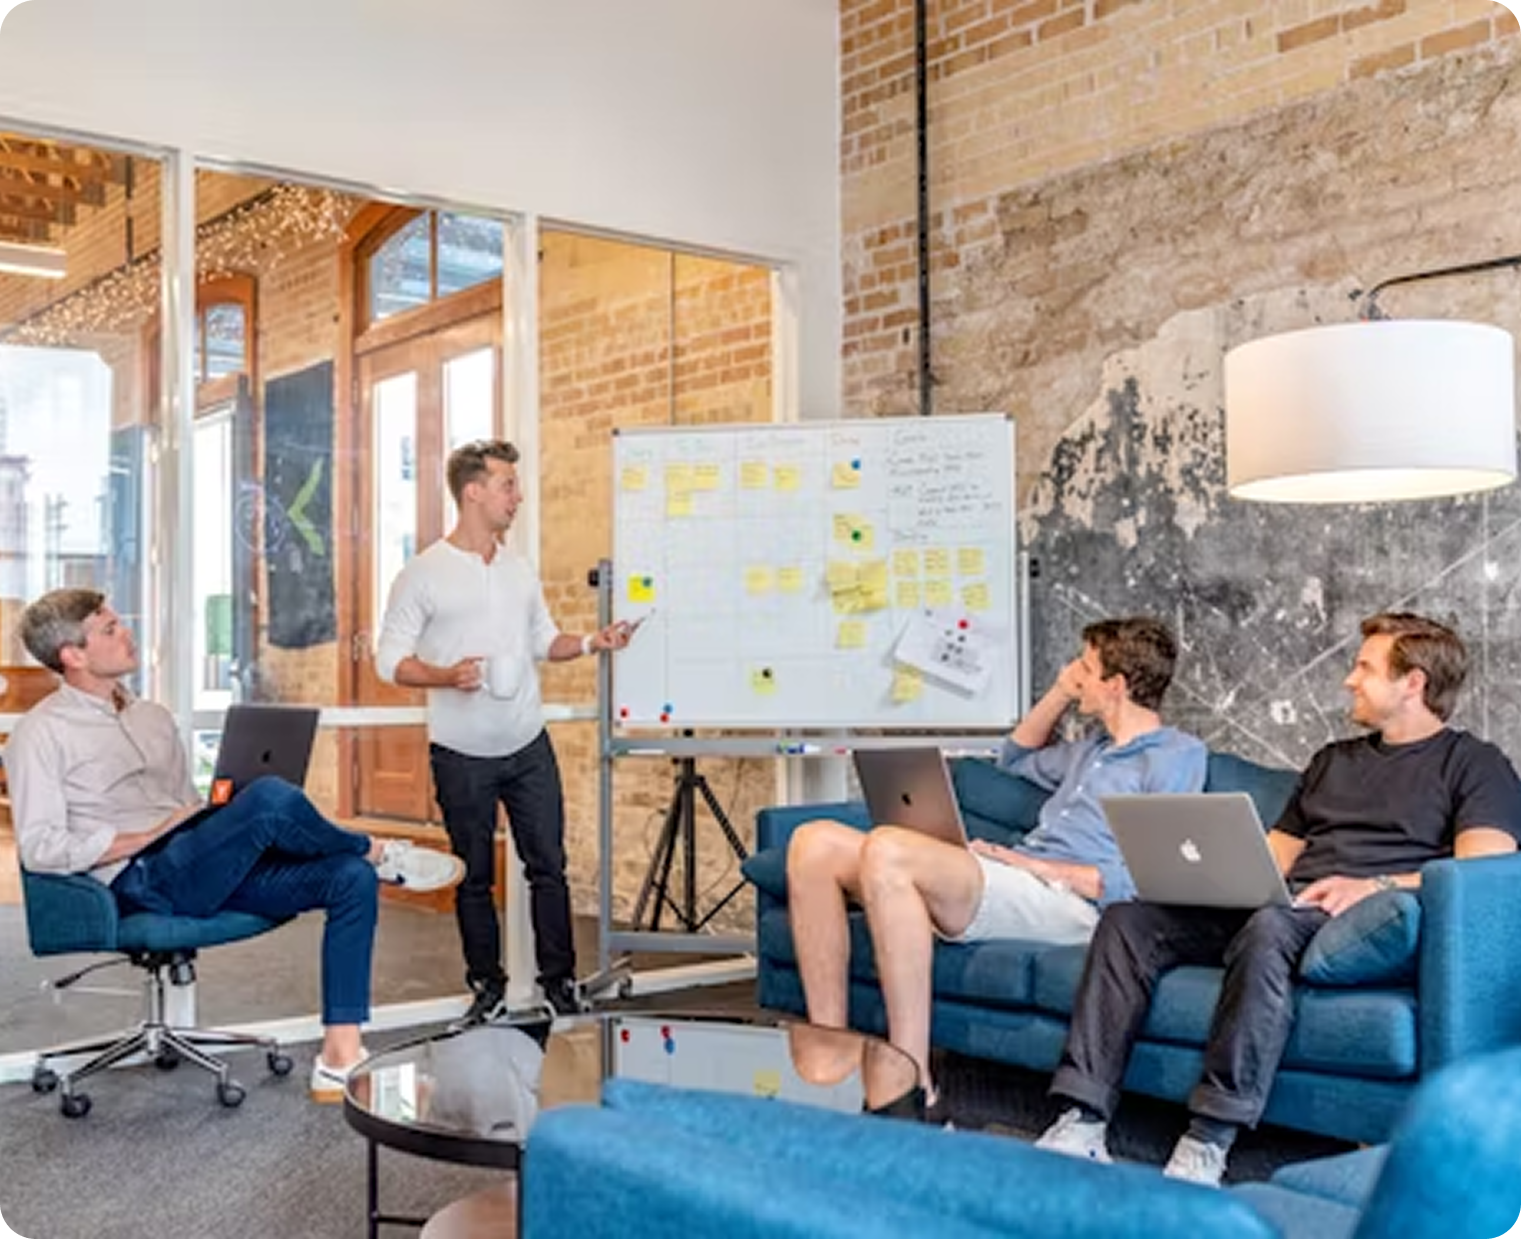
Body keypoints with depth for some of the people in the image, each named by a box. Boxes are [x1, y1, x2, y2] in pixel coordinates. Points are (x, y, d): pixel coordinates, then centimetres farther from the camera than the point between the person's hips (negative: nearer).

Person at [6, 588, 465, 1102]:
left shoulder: (153, 716, 22)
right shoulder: (41, 734, 0)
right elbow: (39, 848, -11)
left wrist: (226, 823, 4)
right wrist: (148, 837, -13)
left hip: (211, 871, 8)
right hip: (143, 881, -8)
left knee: (352, 877, -15)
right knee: (269, 797, -32)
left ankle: (339, 1060, -18)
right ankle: (380, 853, -2)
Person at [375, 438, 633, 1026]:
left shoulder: (520, 570, 8)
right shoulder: (423, 574, -7)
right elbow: (390, 658, -8)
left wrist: (590, 643, -1)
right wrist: (447, 677, -24)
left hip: (528, 746, 4)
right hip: (462, 756, -4)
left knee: (548, 864, 5)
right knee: (474, 875, 9)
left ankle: (559, 978, 18)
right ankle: (488, 985, 23)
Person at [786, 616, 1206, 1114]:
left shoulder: (1177, 756, 2)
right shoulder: (1096, 748, 29)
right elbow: (1016, 758, 48)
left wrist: (1034, 865, -11)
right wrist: (1061, 691, 32)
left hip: (1067, 901, -9)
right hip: (1009, 882, 9)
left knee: (888, 849, -34)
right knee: (816, 843, -8)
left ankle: (911, 1083, -32)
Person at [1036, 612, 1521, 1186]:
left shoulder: (1475, 764, 10)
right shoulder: (1333, 759, 32)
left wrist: (1376, 886, -21)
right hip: (1277, 905, 7)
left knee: (1269, 927, -40)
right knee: (1129, 918, -16)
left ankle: (1208, 1143, -38)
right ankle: (1082, 1122, -25)